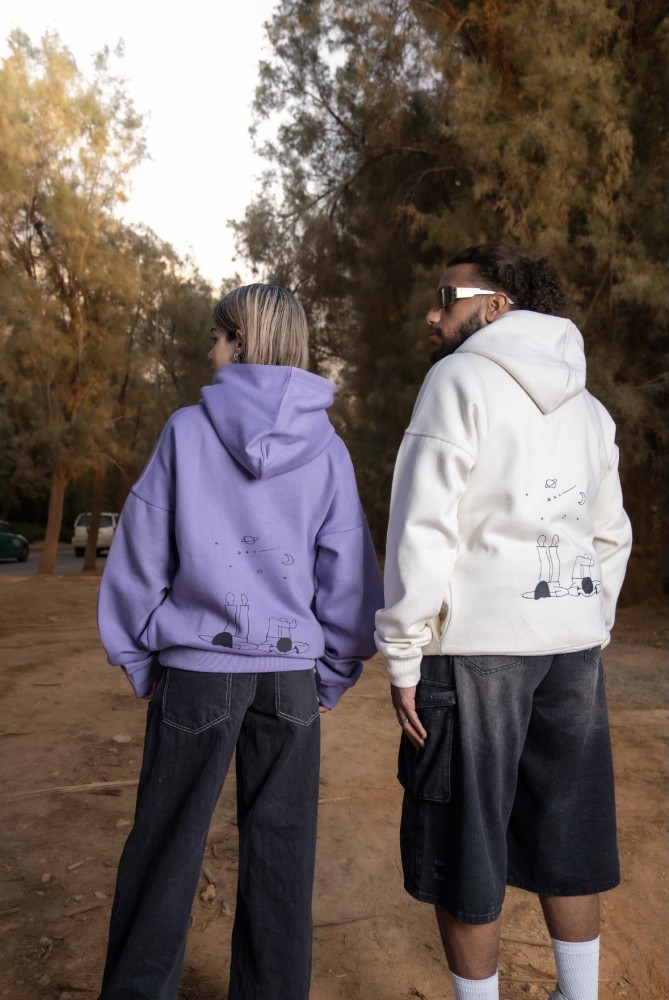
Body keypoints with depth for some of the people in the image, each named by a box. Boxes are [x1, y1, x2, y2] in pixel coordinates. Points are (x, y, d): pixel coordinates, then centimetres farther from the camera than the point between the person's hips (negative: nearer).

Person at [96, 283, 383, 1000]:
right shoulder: (326, 448, -1)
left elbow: (139, 558, -3)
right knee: (279, 852, 15)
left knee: (163, 852, 14)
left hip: (195, 668, -1)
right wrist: (330, 678, 9)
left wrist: (141, 664, 8)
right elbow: (348, 578, -1)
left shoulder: (188, 430, -6)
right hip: (290, 676, 2)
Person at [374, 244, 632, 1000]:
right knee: (565, 833, 18)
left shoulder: (460, 379, -7)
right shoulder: (585, 405, 14)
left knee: (461, 843, 8)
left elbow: (424, 529, -14)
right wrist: (586, 635, 20)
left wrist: (403, 656, -10)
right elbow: (611, 538, 15)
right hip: (570, 640, 7)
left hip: (476, 640, -7)